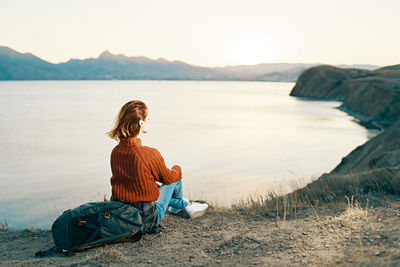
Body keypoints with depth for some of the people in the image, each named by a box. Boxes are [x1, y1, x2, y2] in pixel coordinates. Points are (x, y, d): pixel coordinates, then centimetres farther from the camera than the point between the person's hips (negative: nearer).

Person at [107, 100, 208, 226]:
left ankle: (185, 205, 51)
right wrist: (177, 169, 19)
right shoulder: (151, 154, -25)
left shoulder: (115, 152, -5)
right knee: (176, 175, 15)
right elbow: (168, 178, -5)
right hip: (147, 216, -6)